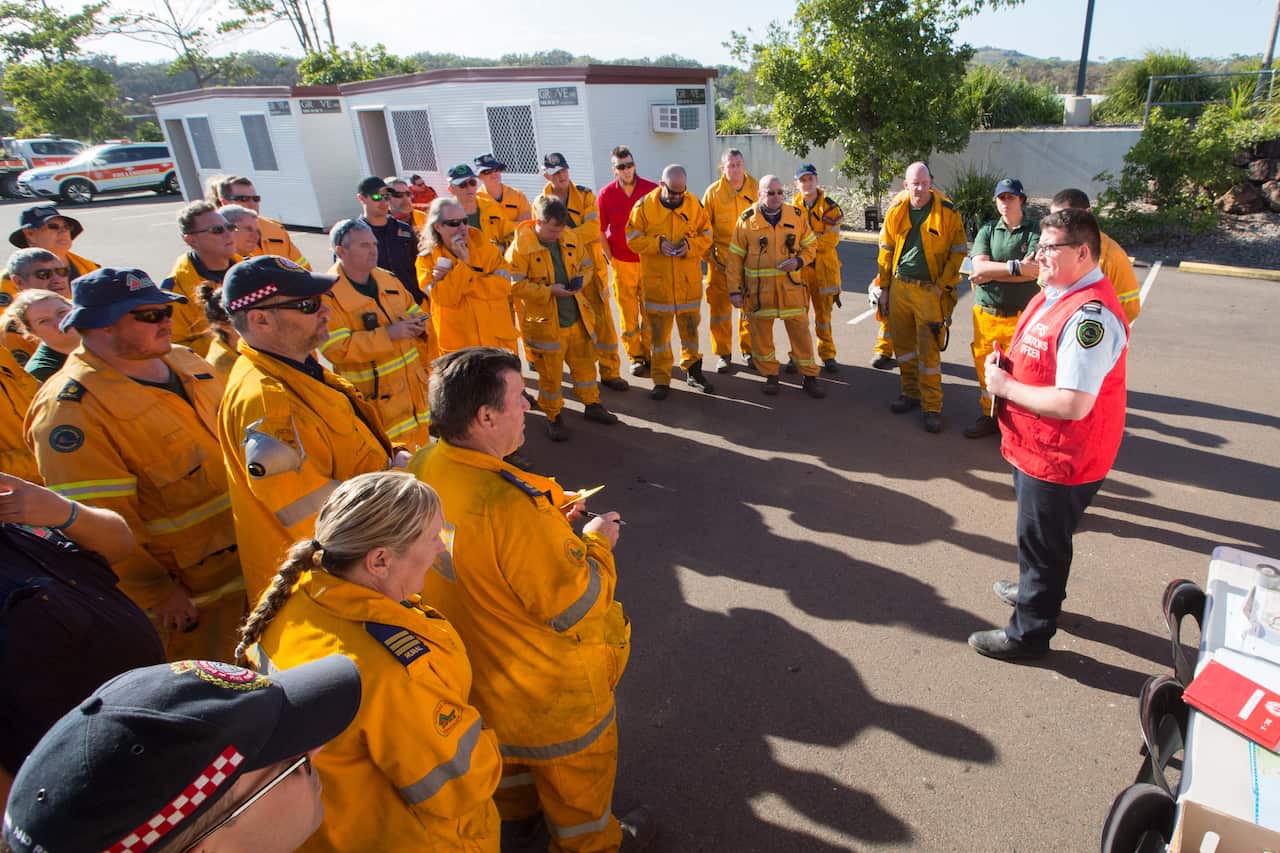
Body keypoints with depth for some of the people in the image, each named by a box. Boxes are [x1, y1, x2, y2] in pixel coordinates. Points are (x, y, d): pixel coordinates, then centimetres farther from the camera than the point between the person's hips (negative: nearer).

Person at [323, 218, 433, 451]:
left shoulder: (388, 279, 8)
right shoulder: (328, 294, -14)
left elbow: (414, 312, 21)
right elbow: (335, 348, -22)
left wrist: (418, 324, -4)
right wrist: (387, 335, -26)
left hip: (413, 386, 7)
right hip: (375, 396, -7)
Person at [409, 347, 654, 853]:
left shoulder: (421, 469, -16)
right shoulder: (511, 506, -41)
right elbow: (575, 606, -30)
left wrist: (549, 517, -5)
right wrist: (596, 542, -14)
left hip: (469, 662, 8)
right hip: (547, 682, -7)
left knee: (503, 738, 35)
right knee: (577, 763, 23)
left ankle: (514, 812, 62)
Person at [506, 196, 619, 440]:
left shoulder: (569, 238, 2)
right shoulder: (521, 246, -16)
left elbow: (586, 265, 14)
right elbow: (515, 284, -18)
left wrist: (581, 279, -9)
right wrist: (549, 291, -24)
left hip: (576, 318, 5)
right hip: (544, 322, -5)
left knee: (584, 363, 18)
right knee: (550, 373, 6)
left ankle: (592, 404, 37)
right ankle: (553, 416, 24)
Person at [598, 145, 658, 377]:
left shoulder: (652, 190, -6)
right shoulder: (605, 194, -5)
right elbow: (600, 232, 2)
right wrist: (611, 260, 0)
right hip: (621, 262, 0)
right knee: (628, 313, 7)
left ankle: (651, 354, 22)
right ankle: (636, 357, 20)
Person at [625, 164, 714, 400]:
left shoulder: (694, 204, 2)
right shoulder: (645, 205, -4)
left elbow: (706, 234, 7)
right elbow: (633, 238, -3)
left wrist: (690, 245, -13)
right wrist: (657, 244, -18)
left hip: (689, 280, 2)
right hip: (656, 279, -2)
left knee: (690, 324, 11)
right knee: (658, 329, 3)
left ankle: (692, 369, 29)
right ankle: (661, 379, 13)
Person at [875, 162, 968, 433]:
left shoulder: (946, 211, -6)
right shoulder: (896, 211, 3)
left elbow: (958, 252, -3)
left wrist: (943, 286, -10)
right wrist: (884, 287, 8)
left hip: (930, 289, -4)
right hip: (899, 286, 4)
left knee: (928, 350, -4)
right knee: (903, 343, 12)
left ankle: (932, 407, 4)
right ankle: (910, 392, 29)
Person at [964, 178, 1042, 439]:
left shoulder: (1036, 229, -1)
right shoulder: (987, 230, 8)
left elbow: (1034, 270, -15)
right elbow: (979, 267, -8)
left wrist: (990, 274, -13)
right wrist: (1016, 266, -17)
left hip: (1021, 315, -3)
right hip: (986, 312, 3)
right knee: (984, 366, 10)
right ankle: (989, 415, 25)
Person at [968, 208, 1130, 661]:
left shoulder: (1090, 316, -29)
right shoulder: (1055, 293, 4)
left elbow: (1072, 404, -33)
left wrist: (1006, 386, -22)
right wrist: (1003, 365, -2)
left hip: (1060, 458, -10)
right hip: (1036, 447, 10)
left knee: (1041, 542, 9)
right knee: (1037, 534, 29)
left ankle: (1029, 631, 28)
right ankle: (1035, 588, 53)